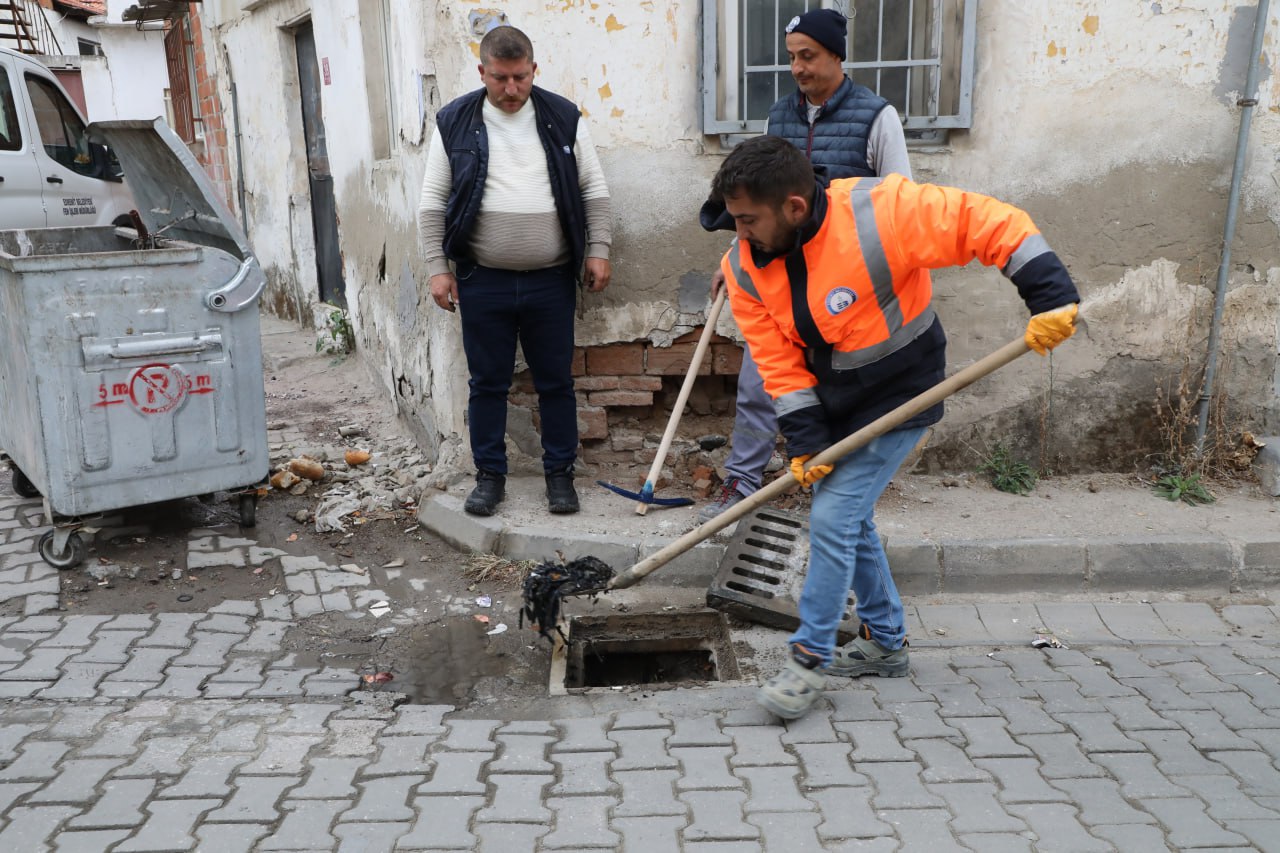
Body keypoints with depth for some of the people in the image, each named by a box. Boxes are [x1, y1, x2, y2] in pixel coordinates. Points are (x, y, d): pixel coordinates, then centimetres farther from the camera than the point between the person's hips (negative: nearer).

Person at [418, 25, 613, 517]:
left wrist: (598, 250, 0)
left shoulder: (563, 118, 3)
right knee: (488, 383, 8)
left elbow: (594, 190, 7)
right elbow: (433, 202, 3)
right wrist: (437, 267, -2)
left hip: (551, 280, 1)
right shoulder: (454, 123, 1)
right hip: (482, 281, 0)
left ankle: (560, 473, 21)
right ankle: (490, 475, 21)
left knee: (556, 382, 8)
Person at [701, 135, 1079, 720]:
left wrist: (1051, 296, -30)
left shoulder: (882, 212, -29)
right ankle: (884, 642, 35)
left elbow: (994, 224, -24)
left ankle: (811, 658, 4)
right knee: (848, 518, 15)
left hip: (898, 397, -6)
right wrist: (805, 441, -13)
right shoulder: (745, 267, -11)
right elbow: (779, 362, -7)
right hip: (833, 403, 7)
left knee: (833, 518, -11)